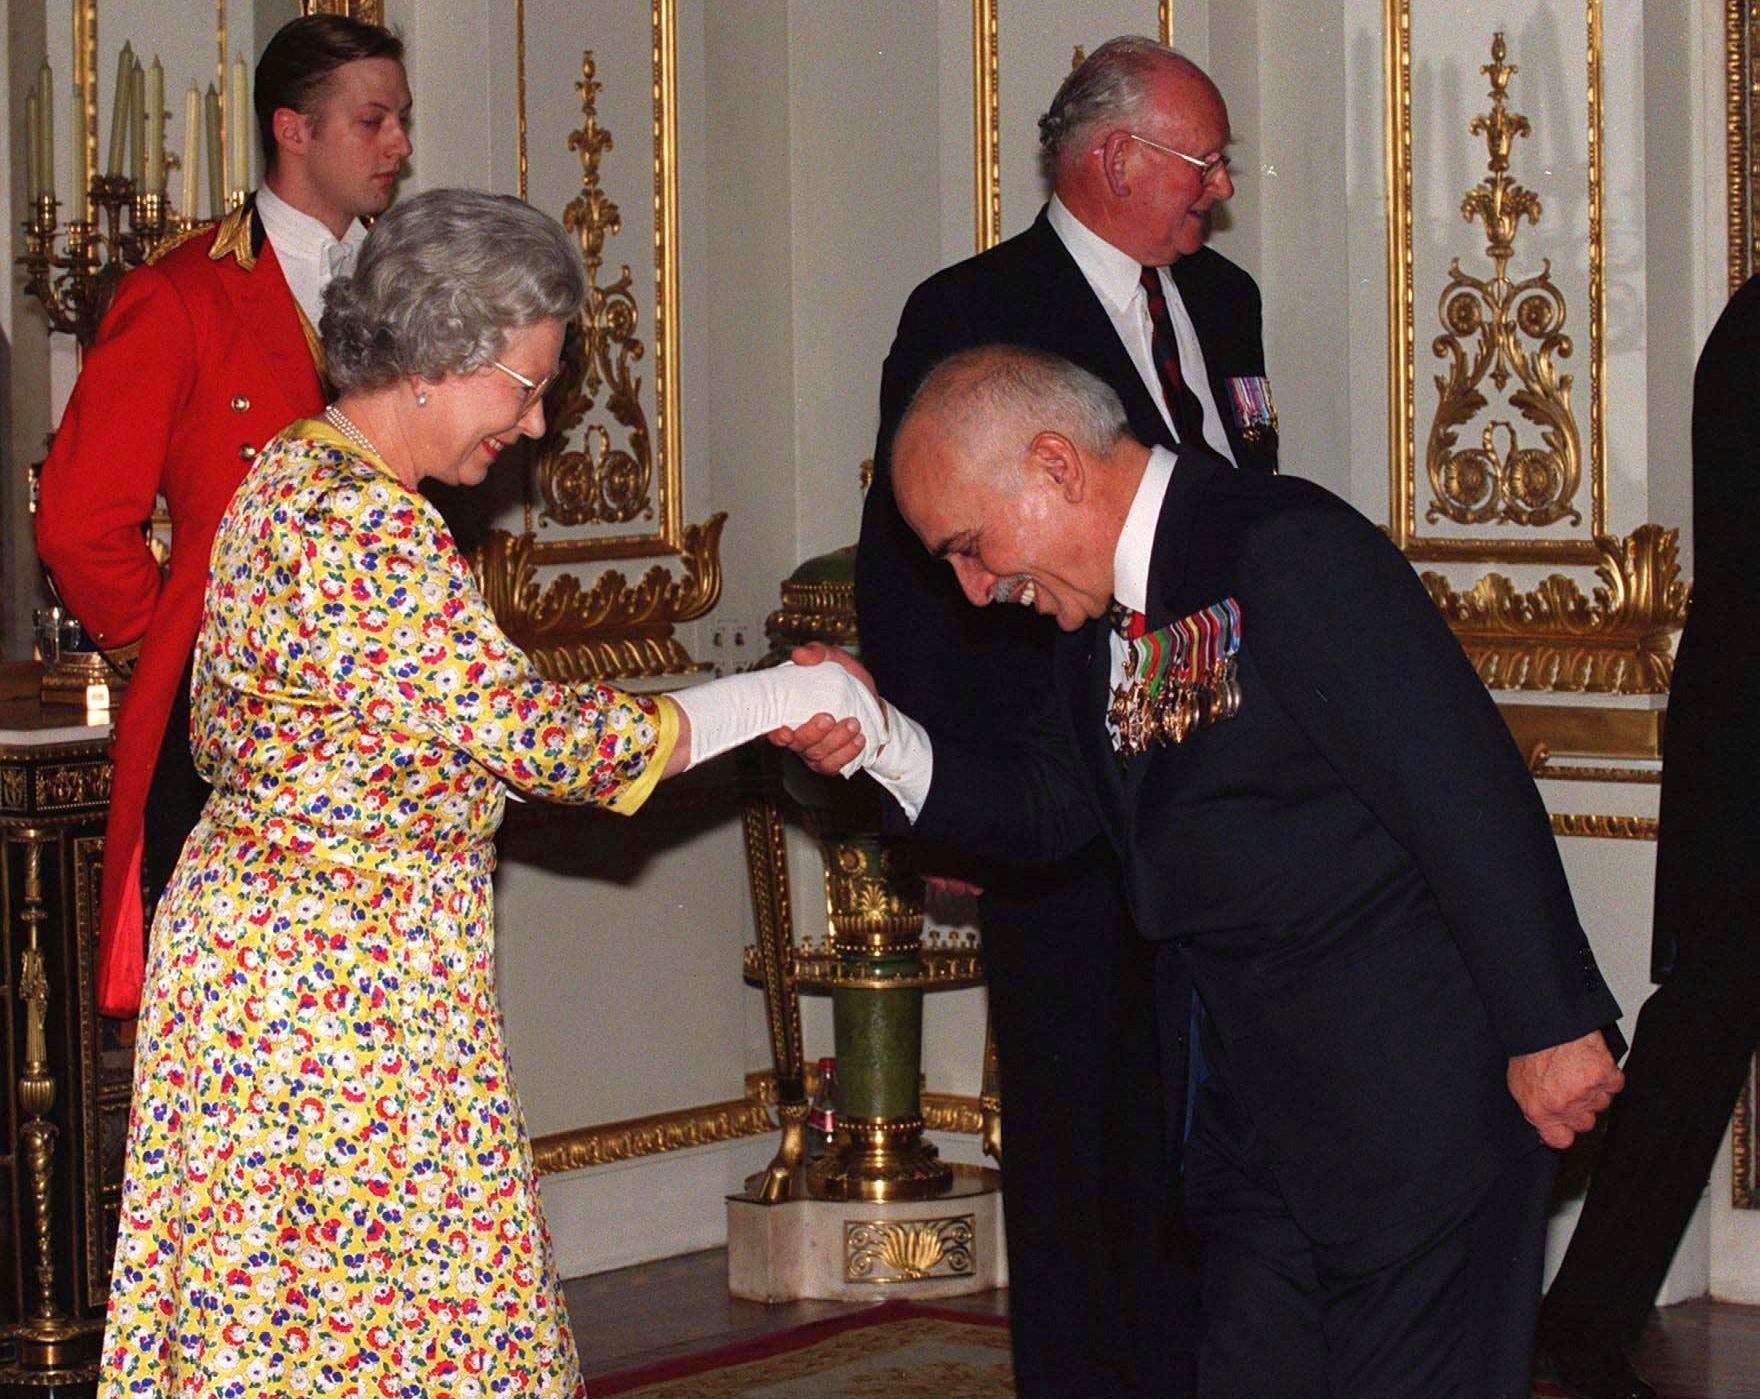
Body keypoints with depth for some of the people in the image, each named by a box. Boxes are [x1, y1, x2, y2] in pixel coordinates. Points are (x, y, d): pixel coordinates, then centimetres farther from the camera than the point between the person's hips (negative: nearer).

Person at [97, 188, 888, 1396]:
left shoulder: (292, 477, 11)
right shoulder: (362, 525, -21)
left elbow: (223, 738, 18)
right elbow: (531, 731, -21)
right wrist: (778, 700, -13)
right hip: (343, 978, -10)